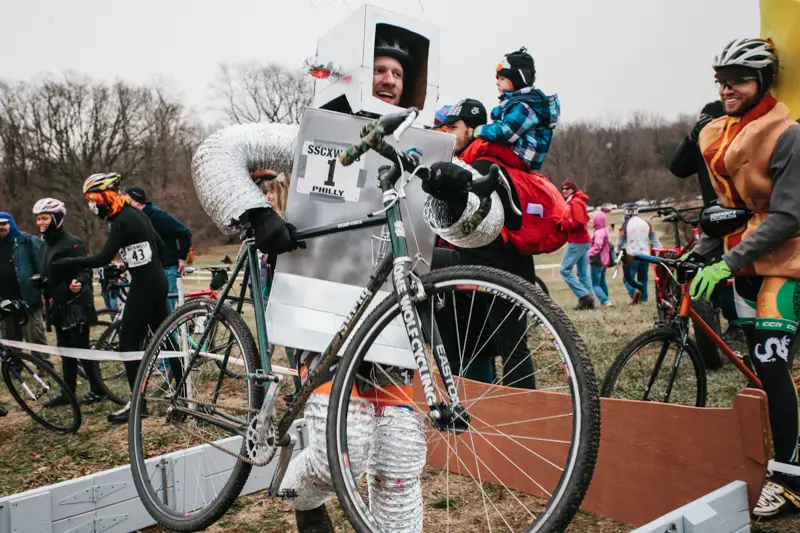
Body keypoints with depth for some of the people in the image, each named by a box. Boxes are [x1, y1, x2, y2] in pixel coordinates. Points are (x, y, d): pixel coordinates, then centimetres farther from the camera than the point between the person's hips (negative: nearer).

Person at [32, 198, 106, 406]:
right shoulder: (45, 246, 12)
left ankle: (97, 390, 8)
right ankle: (68, 392, 20)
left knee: (81, 349, -4)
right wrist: (47, 294, 16)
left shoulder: (71, 242, -14)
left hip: (76, 305, -8)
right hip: (59, 306, 8)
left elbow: (86, 270, -20)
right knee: (65, 350, 12)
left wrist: (79, 283, -38)